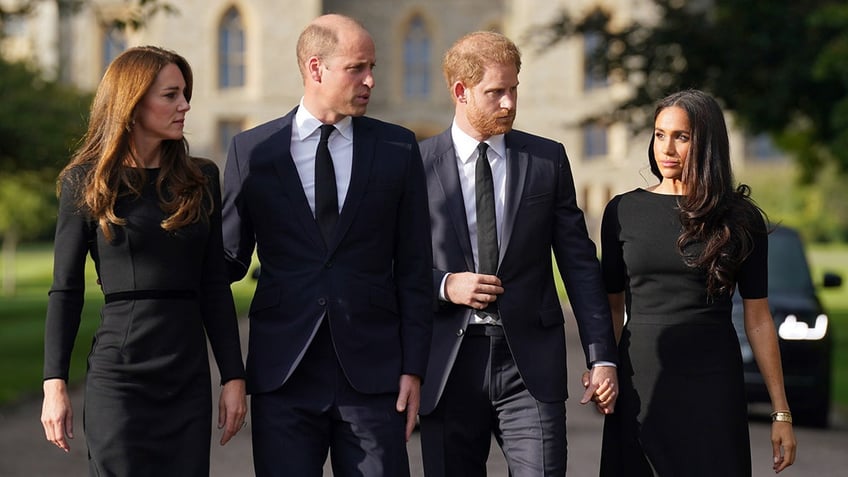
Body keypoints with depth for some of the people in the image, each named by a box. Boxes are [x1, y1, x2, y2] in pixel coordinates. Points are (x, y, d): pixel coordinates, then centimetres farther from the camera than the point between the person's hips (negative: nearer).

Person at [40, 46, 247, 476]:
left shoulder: (201, 179, 9)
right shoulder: (86, 182, 0)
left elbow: (214, 286, 9)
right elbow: (66, 290, 0)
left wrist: (234, 376, 4)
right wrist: (54, 384, -6)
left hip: (189, 378, 3)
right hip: (118, 375, -3)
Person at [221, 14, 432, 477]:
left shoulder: (397, 148, 6)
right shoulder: (252, 150, 4)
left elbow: (413, 268, 5)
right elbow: (230, 260, 9)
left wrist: (413, 367, 0)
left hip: (372, 371, 0)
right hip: (283, 371, 0)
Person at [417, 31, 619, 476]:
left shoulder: (547, 159, 7)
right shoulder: (418, 164, 3)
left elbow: (579, 263, 6)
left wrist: (601, 357, 1)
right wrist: (444, 285, -12)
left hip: (530, 362, 0)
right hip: (447, 367, 0)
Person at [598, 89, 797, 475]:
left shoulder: (740, 219, 1)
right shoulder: (623, 211, 4)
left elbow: (758, 320, 2)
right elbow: (612, 307, 8)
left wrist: (782, 413, 1)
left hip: (713, 384, -1)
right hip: (641, 383, 1)